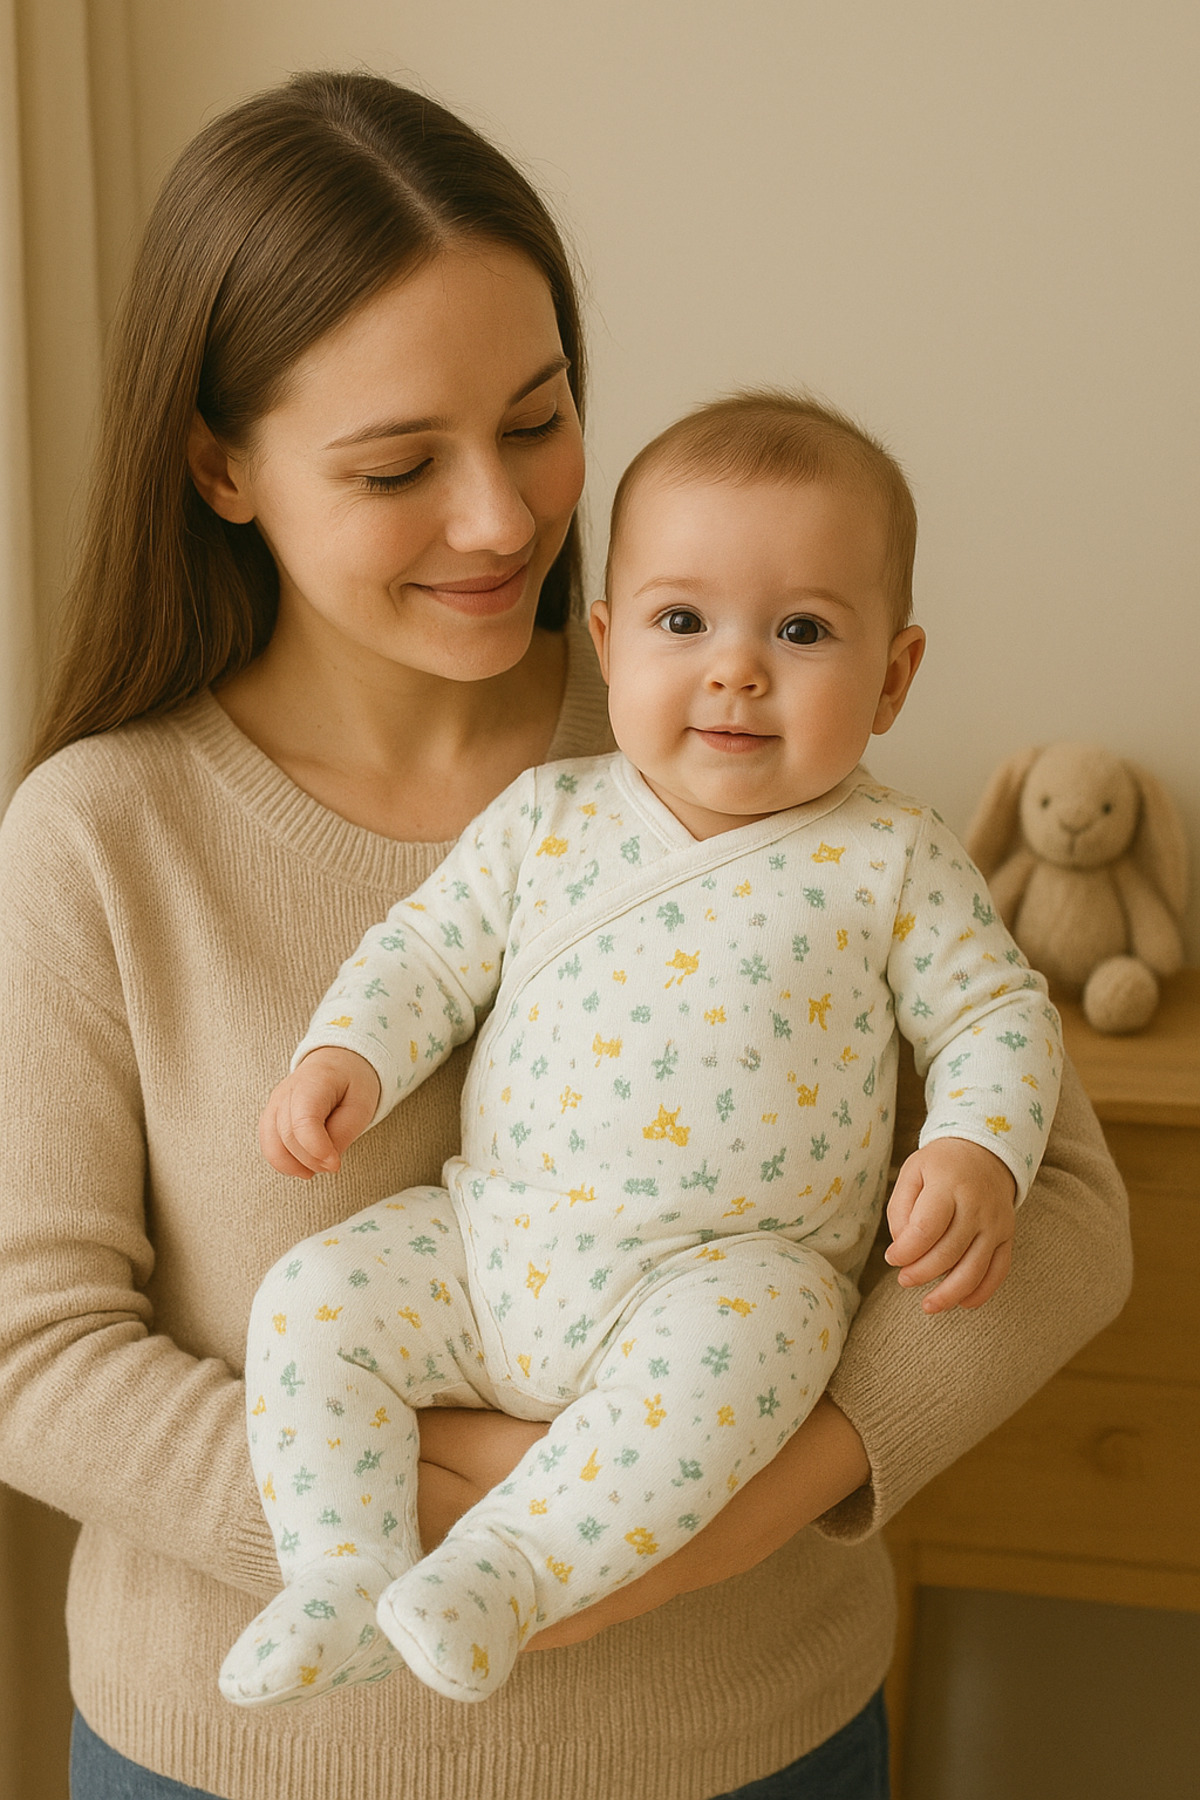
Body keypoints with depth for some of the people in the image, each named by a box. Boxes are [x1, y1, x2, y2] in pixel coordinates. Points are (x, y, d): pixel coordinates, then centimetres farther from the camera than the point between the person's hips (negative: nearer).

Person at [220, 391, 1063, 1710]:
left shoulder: (890, 862, 0)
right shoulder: (547, 818, 6)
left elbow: (996, 1017, 5)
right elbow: (428, 949, 12)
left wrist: (976, 1154, -14)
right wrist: (347, 1055, -7)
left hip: (733, 1266, -3)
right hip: (488, 1242, 4)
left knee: (717, 1347, -35)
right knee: (311, 1296, -14)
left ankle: (502, 1570, -26)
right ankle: (346, 1585, -7)